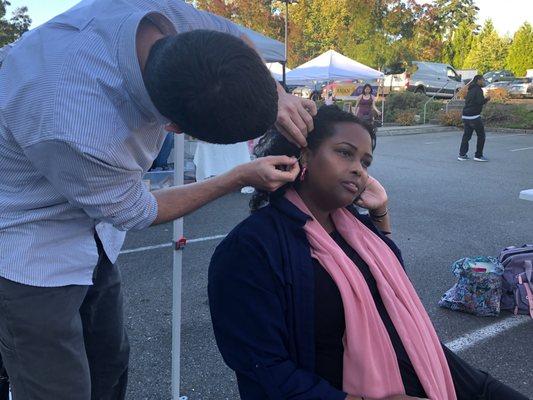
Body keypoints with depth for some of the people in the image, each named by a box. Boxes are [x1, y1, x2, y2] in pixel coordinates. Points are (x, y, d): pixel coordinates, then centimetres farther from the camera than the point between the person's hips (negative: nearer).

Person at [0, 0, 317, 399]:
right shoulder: (79, 134, -40)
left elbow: (233, 36, 2)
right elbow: (137, 214, -19)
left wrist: (277, 96, -14)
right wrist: (243, 177, -12)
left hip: (91, 239, 7)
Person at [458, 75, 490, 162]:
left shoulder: (470, 90, 17)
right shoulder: (478, 90, -10)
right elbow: (480, 102, -21)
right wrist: (486, 99, -2)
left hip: (465, 116, 8)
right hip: (474, 116, -8)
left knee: (466, 135, 13)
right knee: (481, 136, 2)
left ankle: (462, 155, 11)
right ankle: (478, 155, 5)